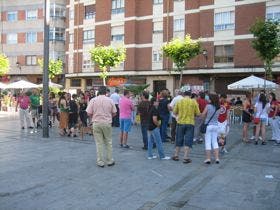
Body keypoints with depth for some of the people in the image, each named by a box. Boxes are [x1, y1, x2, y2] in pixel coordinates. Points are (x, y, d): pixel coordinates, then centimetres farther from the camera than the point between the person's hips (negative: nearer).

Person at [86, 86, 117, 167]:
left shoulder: (93, 100, -4)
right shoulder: (110, 100, -2)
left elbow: (89, 113, -5)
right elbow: (114, 113, 3)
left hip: (96, 123, 0)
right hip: (107, 123, 0)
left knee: (99, 143, 6)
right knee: (108, 142, 12)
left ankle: (100, 162, 12)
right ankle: (110, 161, 19)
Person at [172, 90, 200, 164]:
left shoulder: (179, 101, -1)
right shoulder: (194, 102, -2)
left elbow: (174, 112, 3)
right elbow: (198, 113, -1)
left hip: (180, 123, 2)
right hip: (190, 123, -1)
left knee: (179, 139, 13)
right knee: (188, 141, 3)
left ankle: (176, 155, 23)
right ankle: (186, 158, 3)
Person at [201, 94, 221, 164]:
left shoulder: (208, 106, -11)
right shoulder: (218, 108, 3)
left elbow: (203, 115, -8)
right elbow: (217, 116, 11)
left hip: (208, 126, -4)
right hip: (215, 126, 5)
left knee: (208, 142, 1)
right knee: (215, 142, 14)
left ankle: (208, 158, 2)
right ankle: (217, 158, 12)